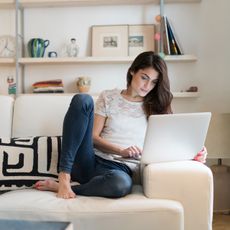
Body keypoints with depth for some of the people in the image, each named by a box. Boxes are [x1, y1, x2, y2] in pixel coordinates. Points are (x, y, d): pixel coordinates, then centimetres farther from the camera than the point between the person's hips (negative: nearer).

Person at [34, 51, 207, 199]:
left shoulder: (155, 108, 16)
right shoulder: (109, 98, 13)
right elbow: (94, 137, 4)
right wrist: (121, 151, -14)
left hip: (120, 168, 0)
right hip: (89, 160, 0)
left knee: (120, 184, -41)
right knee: (82, 100, -21)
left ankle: (57, 187, -16)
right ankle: (64, 177, -25)